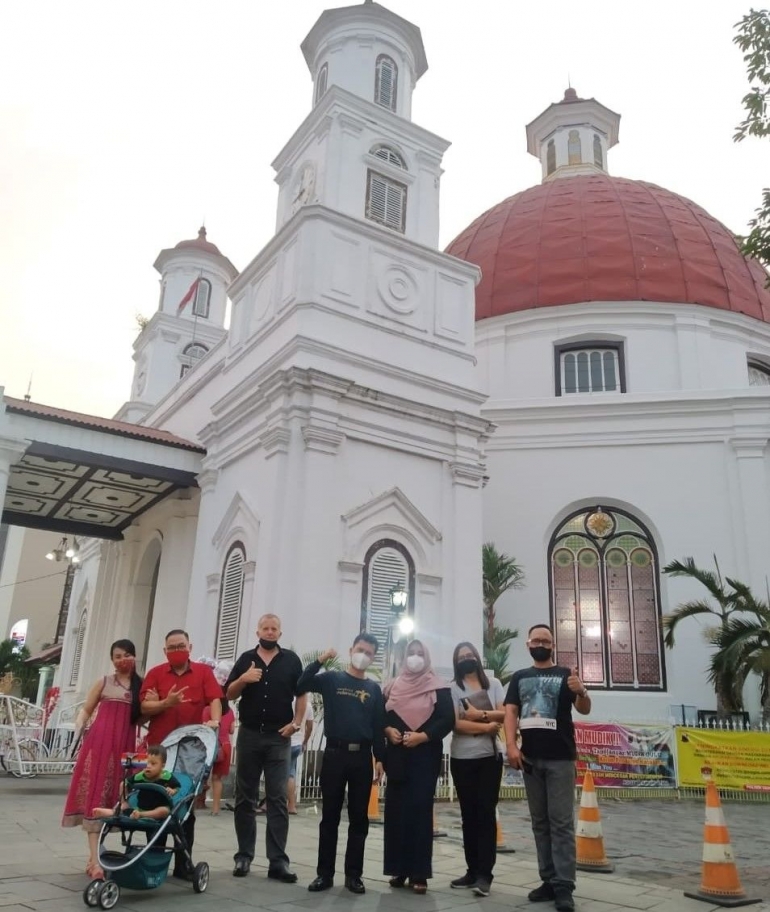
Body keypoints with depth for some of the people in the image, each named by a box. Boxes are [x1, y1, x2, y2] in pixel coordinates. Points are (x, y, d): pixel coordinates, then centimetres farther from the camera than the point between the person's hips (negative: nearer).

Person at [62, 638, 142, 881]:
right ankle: (95, 859, -12)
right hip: (100, 742, -2)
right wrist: (78, 729, -4)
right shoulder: (104, 682, 8)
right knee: (94, 797, -9)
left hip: (125, 745, 2)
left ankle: (95, 855, 17)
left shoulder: (141, 686, 12)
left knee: (114, 798, 5)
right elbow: (86, 710, 11)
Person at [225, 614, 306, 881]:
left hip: (279, 737, -2)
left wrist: (296, 723, -7)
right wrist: (243, 679, -14)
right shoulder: (246, 658, 7)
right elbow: (229, 694, 5)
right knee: (245, 798, 8)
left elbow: (301, 694, 4)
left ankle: (278, 861, 1)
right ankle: (244, 856, 18)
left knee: (278, 799, -1)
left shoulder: (291, 660, 4)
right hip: (249, 734, 2)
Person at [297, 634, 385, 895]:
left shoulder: (374, 689, 10)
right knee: (330, 816, 5)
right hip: (334, 753, -2)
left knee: (359, 818, 7)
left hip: (362, 756, 2)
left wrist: (379, 758, 2)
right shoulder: (331, 679, 3)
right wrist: (319, 661, -19)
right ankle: (325, 873, 14)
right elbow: (300, 686, -12)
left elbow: (378, 727, 9)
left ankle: (353, 874, 17)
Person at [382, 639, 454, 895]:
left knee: (420, 809, -4)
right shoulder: (392, 686, 11)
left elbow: (448, 720, -6)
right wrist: (388, 730, -8)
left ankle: (419, 873, 1)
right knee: (396, 809, 3)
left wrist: (423, 736, -16)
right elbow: (380, 715, 12)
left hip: (426, 755, -3)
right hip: (397, 754, 3)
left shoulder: (438, 688, 1)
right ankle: (399, 869, 12)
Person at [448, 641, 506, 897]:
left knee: (486, 813, -4)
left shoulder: (493, 684, 6)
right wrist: (487, 725, -11)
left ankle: (484, 874, -2)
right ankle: (473, 871, 14)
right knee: (469, 815, 6)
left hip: (490, 756, 0)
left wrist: (479, 714, -14)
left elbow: (504, 714, -3)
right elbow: (456, 723, -9)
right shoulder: (452, 688, 1)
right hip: (462, 758, 0)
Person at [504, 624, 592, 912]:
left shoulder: (565, 675, 3)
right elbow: (510, 712, 4)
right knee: (540, 822, 10)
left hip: (560, 758, -3)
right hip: (530, 758, 4)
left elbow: (584, 710, -7)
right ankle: (549, 881, 18)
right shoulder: (519, 677, 11)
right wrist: (511, 746, -11)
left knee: (561, 822, -3)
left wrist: (581, 692, -30)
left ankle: (564, 886, 0)